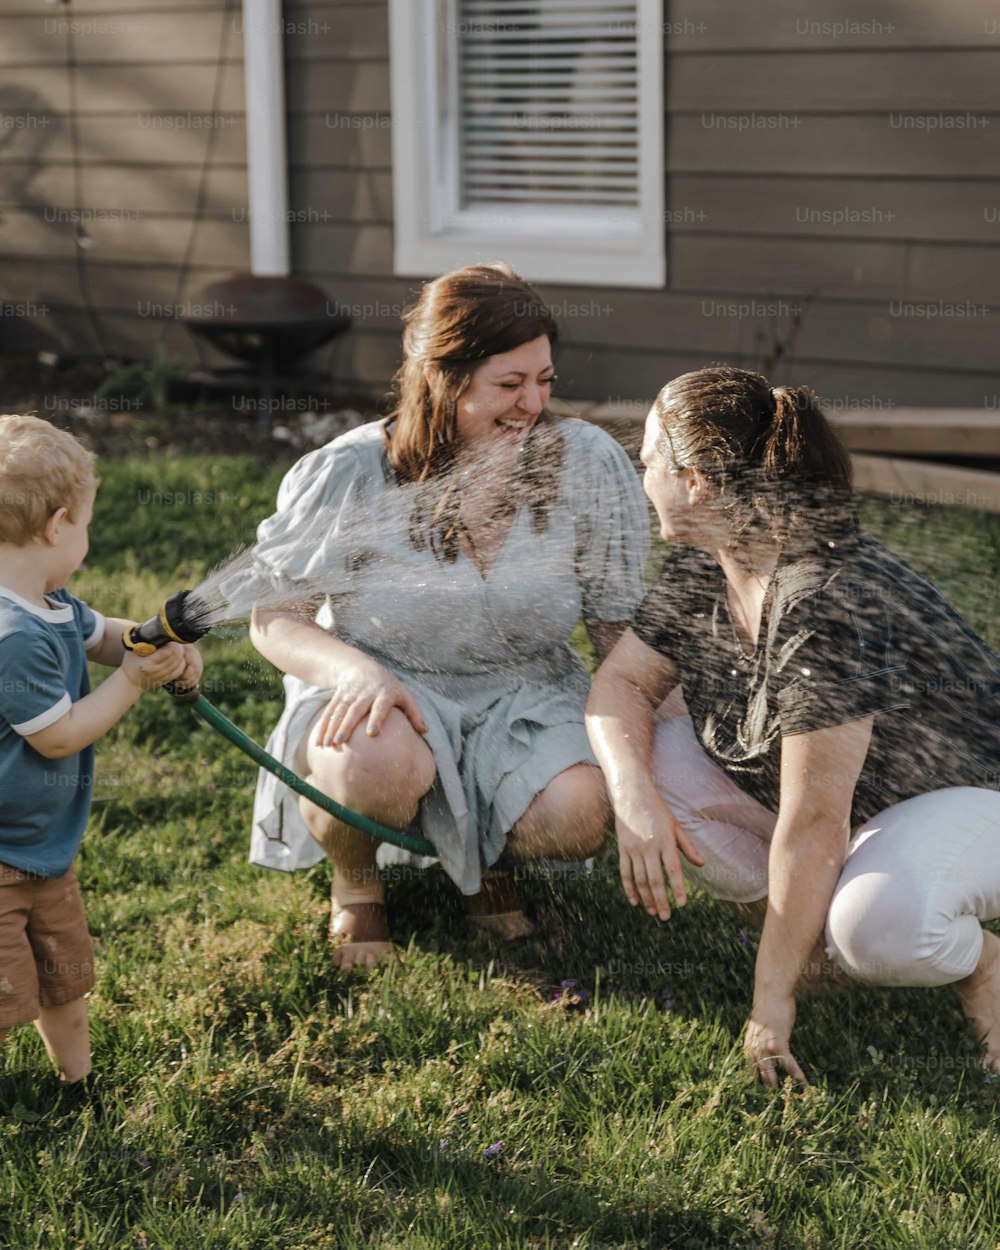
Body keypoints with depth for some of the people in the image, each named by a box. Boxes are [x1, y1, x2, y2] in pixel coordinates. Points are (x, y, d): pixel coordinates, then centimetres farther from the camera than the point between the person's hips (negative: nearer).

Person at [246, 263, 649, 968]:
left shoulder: (588, 465, -8)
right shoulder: (350, 476, -13)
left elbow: (626, 630, -2)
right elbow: (274, 620, -6)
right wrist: (356, 669, -29)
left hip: (523, 698, 2)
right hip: (383, 692, -2)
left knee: (579, 816, -29)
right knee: (375, 759, -38)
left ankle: (486, 853, 11)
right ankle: (354, 882, 0)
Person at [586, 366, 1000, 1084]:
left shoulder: (831, 601, -33)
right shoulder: (703, 568, -6)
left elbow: (812, 825, -32)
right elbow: (623, 681, 1)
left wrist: (771, 997, -26)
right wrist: (634, 797, -22)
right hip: (821, 795, 8)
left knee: (876, 925, -40)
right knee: (651, 755, -12)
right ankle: (810, 925, 1)